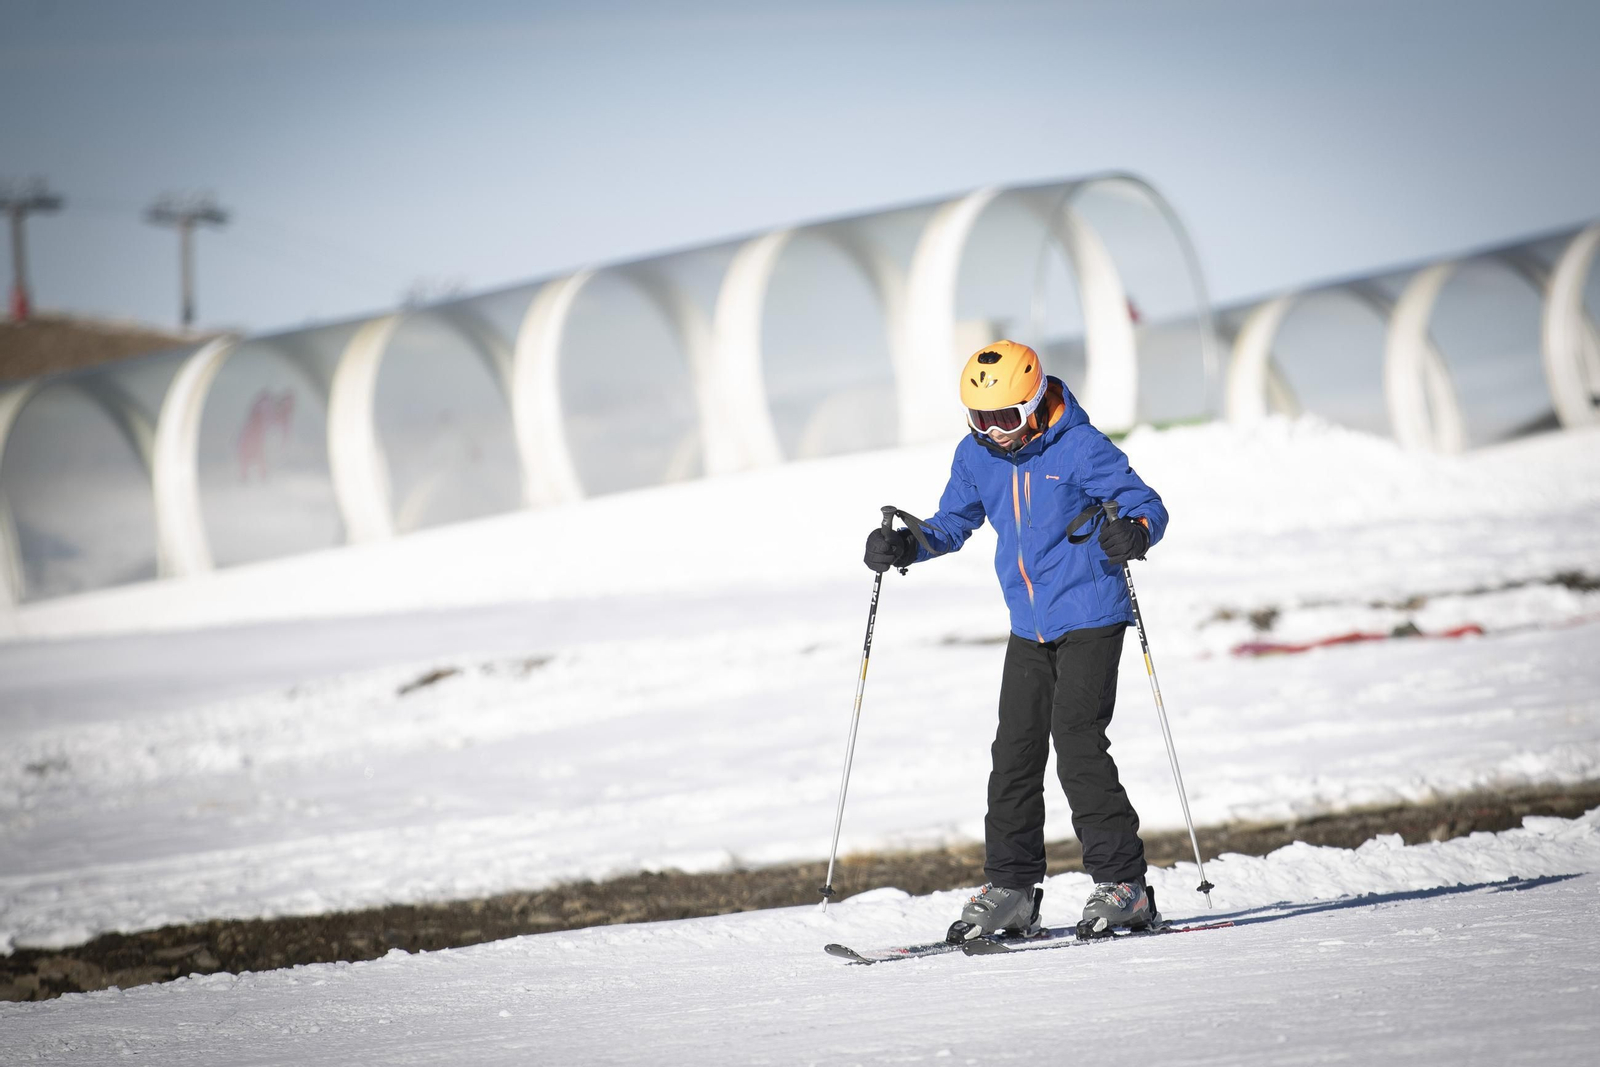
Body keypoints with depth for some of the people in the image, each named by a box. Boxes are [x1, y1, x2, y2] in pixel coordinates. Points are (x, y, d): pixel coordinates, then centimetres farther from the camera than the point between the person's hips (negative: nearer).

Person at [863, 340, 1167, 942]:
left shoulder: (1080, 449, -15)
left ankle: (1122, 883, -10)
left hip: (1090, 619, -7)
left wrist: (1134, 532, -37)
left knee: (1077, 744, -15)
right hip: (1029, 627, 7)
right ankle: (1011, 892, 11)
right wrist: (907, 546, -5)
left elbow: (1148, 505, -13)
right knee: (1014, 753, 4)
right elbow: (952, 524, 15)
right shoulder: (977, 456, 3)